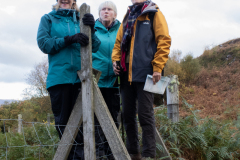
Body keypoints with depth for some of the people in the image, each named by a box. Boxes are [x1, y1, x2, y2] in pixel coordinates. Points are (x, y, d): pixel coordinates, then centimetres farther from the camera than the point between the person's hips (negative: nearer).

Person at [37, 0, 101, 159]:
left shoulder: (80, 19, 15)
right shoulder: (48, 19, 12)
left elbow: (95, 47, 6)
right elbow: (43, 43, -3)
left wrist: (91, 29, -13)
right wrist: (69, 39, -14)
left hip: (80, 76, 1)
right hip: (59, 77, -1)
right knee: (62, 120, 3)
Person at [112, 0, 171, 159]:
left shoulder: (154, 13, 3)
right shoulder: (127, 17, 20)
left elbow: (164, 40, -5)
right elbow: (119, 42, 24)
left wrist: (158, 67, -13)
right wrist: (115, 60, 6)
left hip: (145, 73, -6)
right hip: (127, 74, 6)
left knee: (145, 114, -5)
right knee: (128, 114, 9)